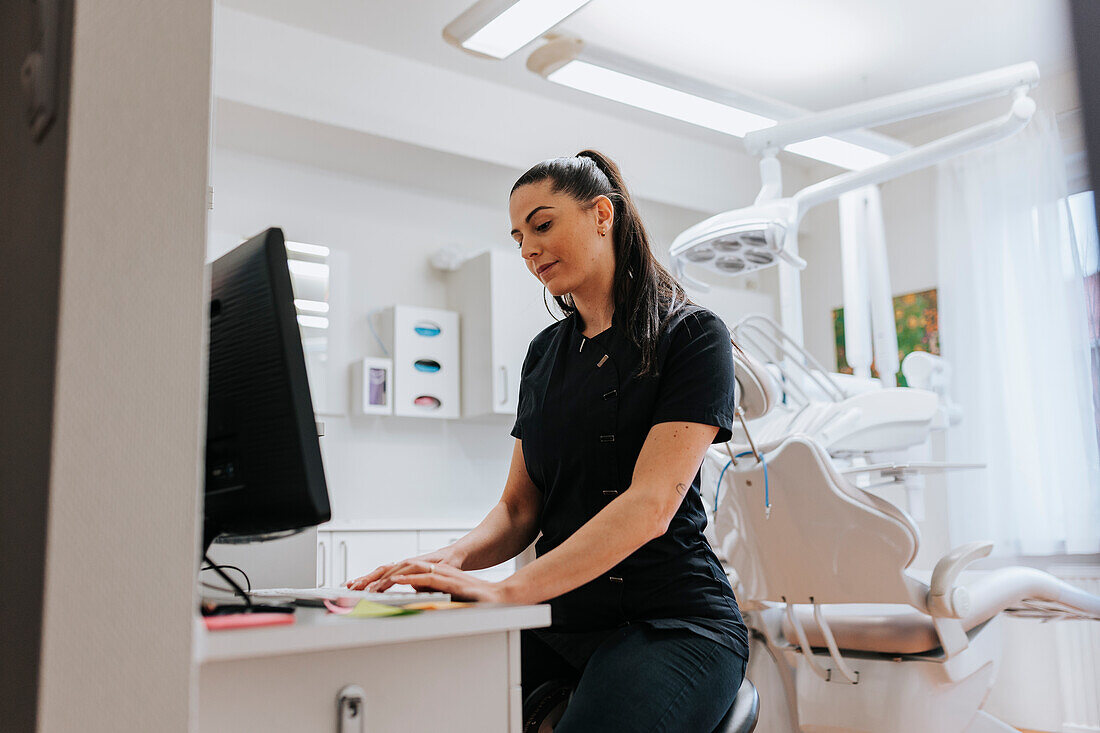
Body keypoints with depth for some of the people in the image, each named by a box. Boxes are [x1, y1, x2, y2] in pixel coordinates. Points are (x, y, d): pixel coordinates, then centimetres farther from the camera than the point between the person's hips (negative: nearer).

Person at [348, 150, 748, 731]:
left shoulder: (692, 335, -4)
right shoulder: (545, 353, 15)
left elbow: (651, 504, -17)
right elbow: (520, 507, 11)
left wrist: (508, 590, -27)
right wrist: (456, 559, -11)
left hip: (671, 622, -4)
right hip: (560, 617, 5)